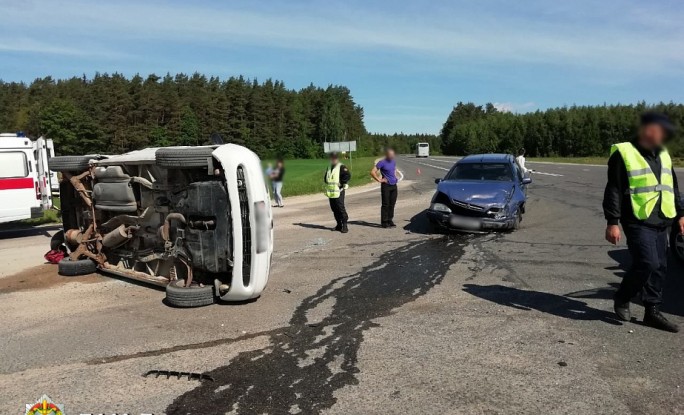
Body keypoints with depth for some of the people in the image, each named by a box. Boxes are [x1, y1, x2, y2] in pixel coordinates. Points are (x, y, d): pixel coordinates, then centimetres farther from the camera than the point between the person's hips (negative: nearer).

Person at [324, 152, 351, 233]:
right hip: (330, 192, 7)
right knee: (334, 209, 10)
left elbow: (348, 176, -19)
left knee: (341, 208, -10)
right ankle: (339, 225, 20)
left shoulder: (341, 167, -6)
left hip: (339, 191, -7)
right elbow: (325, 177, 29)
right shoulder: (329, 167, 18)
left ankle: (344, 225, -5)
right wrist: (327, 182, 10)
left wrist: (341, 183, -16)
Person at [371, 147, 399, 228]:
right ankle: (384, 222, 4)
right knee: (385, 204, -2)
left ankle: (390, 221, 19)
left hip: (394, 185, 6)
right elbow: (372, 172, -13)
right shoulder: (382, 163, -9)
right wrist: (379, 180, -11)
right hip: (386, 186, -6)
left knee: (392, 204, 10)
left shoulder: (394, 162, 11)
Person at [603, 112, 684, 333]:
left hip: (661, 222, 8)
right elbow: (613, 191, -10)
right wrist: (612, 222, -14)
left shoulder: (663, 155, 16)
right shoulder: (623, 153, -7)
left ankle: (652, 312, 19)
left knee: (660, 267, 8)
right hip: (638, 221, -8)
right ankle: (622, 299, 7)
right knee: (647, 263, -15)